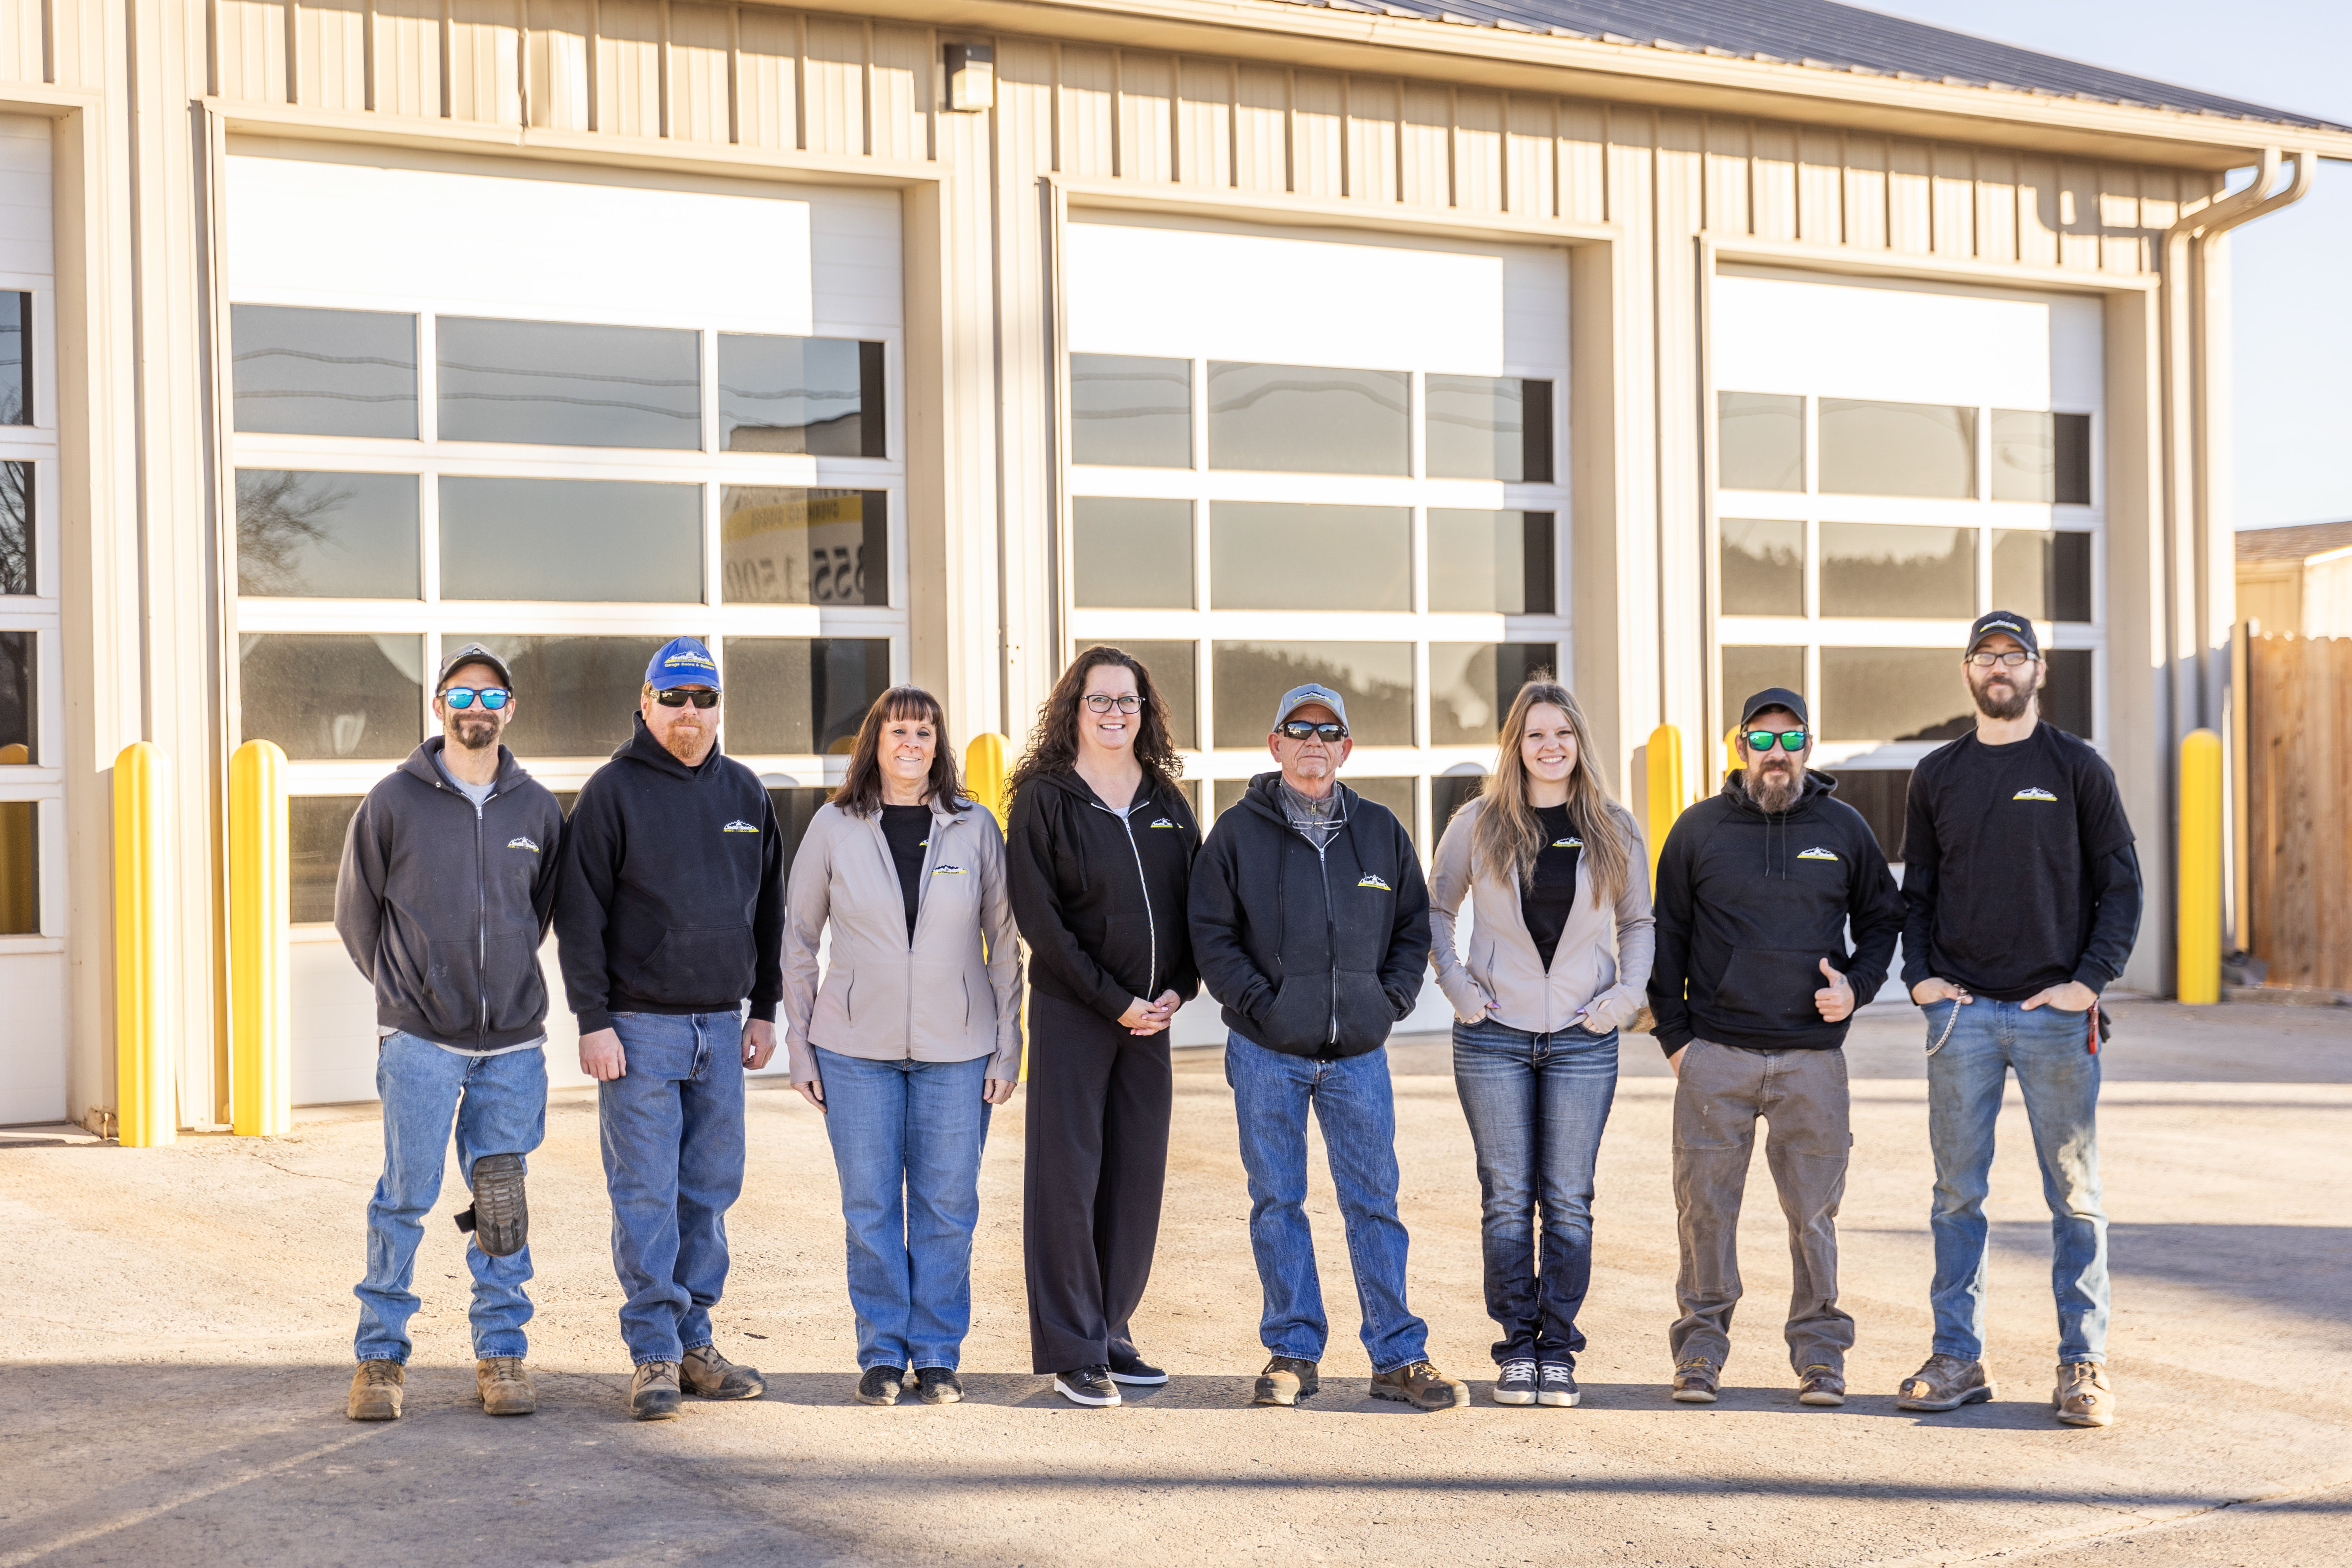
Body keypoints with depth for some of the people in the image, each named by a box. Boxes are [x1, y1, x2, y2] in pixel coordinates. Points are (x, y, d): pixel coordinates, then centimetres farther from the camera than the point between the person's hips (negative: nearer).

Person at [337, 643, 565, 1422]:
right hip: (420, 1039, -2)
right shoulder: (394, 801, -2)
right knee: (406, 1197, -2)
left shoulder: (537, 808, 6)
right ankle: (381, 1355, 9)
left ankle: (502, 1354, 16)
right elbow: (355, 912, 9)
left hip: (513, 1042, 2)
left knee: (503, 1205, 7)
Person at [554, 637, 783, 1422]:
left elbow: (769, 907, 17)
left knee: (710, 1191, 8)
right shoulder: (613, 791, -4)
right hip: (640, 1028, -5)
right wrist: (593, 1020, -12)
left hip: (721, 1028, 5)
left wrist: (764, 1009, 11)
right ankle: (655, 1354, 1)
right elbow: (580, 914, -6)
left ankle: (694, 1340, 17)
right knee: (646, 1193, -4)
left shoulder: (744, 791, 11)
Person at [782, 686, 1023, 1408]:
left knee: (947, 1206, 3)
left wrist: (1007, 1049, 1)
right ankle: (882, 1353, 15)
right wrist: (799, 1047, 3)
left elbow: (1005, 942, 6)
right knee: (870, 1206, 3)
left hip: (957, 1050, 0)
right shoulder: (834, 827, 2)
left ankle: (938, 1355, 15)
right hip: (857, 1049, 0)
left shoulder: (975, 827, 2)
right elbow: (799, 939, 7)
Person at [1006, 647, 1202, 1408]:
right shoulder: (1044, 797, -3)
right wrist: (1113, 1002, -13)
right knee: (1068, 1176, -4)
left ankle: (1111, 1334, 18)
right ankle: (1073, 1352, 3)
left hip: (1151, 1016, 5)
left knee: (1138, 1177, 7)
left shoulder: (1166, 800, 12)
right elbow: (1039, 916, -9)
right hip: (1070, 1012, -5)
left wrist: (1178, 989, -3)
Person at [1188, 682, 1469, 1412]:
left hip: (1359, 1051, 2)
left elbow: (1414, 927, 14)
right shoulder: (1239, 831, 1)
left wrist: (1391, 1000, 0)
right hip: (1267, 1051, -1)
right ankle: (1293, 1351, 14)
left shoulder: (1380, 830, 9)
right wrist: (1260, 1002, -10)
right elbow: (1212, 934, -1)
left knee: (1374, 1201, 3)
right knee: (1277, 1202, 4)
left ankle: (1398, 1356, 8)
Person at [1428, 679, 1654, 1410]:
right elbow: (1434, 911, 12)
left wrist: (1625, 995, 0)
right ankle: (1516, 1347, 9)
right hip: (1495, 1037, 0)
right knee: (1507, 1198, 1)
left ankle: (1558, 1349, 9)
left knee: (1569, 1199, 1)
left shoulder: (1614, 828, 6)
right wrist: (1458, 987, 1)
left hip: (1583, 1039, 1)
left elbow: (1639, 922, 14)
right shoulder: (1478, 823, 3)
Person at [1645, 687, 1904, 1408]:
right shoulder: (1699, 829, 6)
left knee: (1815, 1211, 3)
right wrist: (1673, 1034, 3)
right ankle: (1701, 1349, 10)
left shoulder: (1844, 829, 8)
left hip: (1812, 1056, 0)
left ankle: (1821, 1354, 12)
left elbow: (1883, 917, 18)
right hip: (1715, 1054, 0)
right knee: (1705, 1206, 0)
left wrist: (1857, 984, 0)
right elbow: (1666, 936, 10)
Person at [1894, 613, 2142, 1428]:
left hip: (2056, 1016, -2)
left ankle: (2083, 1363, 8)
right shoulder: (1937, 774, 10)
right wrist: (1920, 976, 1)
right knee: (1957, 1194, 5)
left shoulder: (2079, 769, 3)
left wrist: (2090, 980, -7)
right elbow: (1916, 890, 15)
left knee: (2074, 1197, 2)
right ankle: (1957, 1358, 12)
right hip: (1961, 1014, 2)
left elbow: (2122, 886, 3)